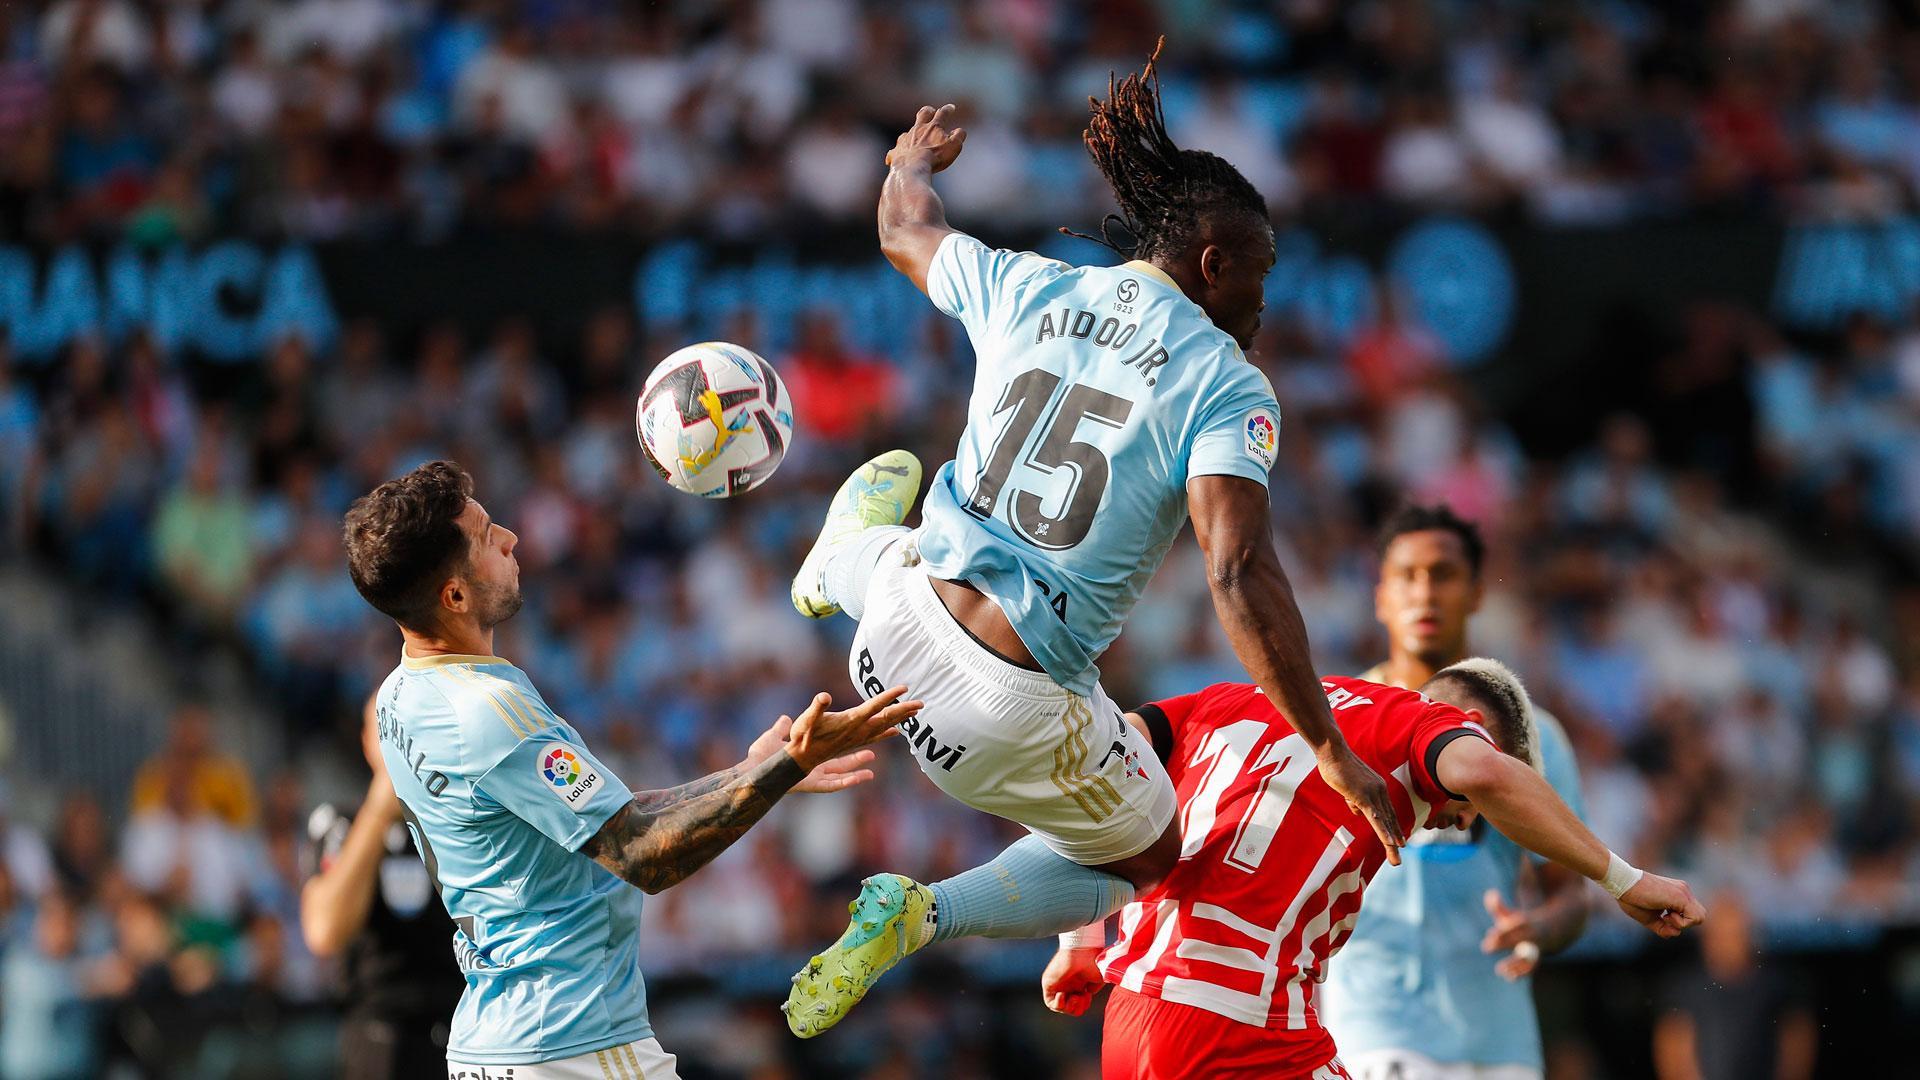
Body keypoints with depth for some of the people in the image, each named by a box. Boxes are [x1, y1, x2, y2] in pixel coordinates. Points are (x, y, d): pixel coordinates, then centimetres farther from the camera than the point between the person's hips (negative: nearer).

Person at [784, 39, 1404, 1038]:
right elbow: (1238, 574, -23)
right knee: (1145, 857, 25)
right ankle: (919, 915, 6)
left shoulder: (1026, 290, 3)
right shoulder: (1225, 385, -12)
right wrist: (1331, 754, -19)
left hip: (904, 633, 5)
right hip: (1017, 712, -5)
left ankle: (845, 562, 69)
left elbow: (904, 230, 24)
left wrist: (913, 159, 49)